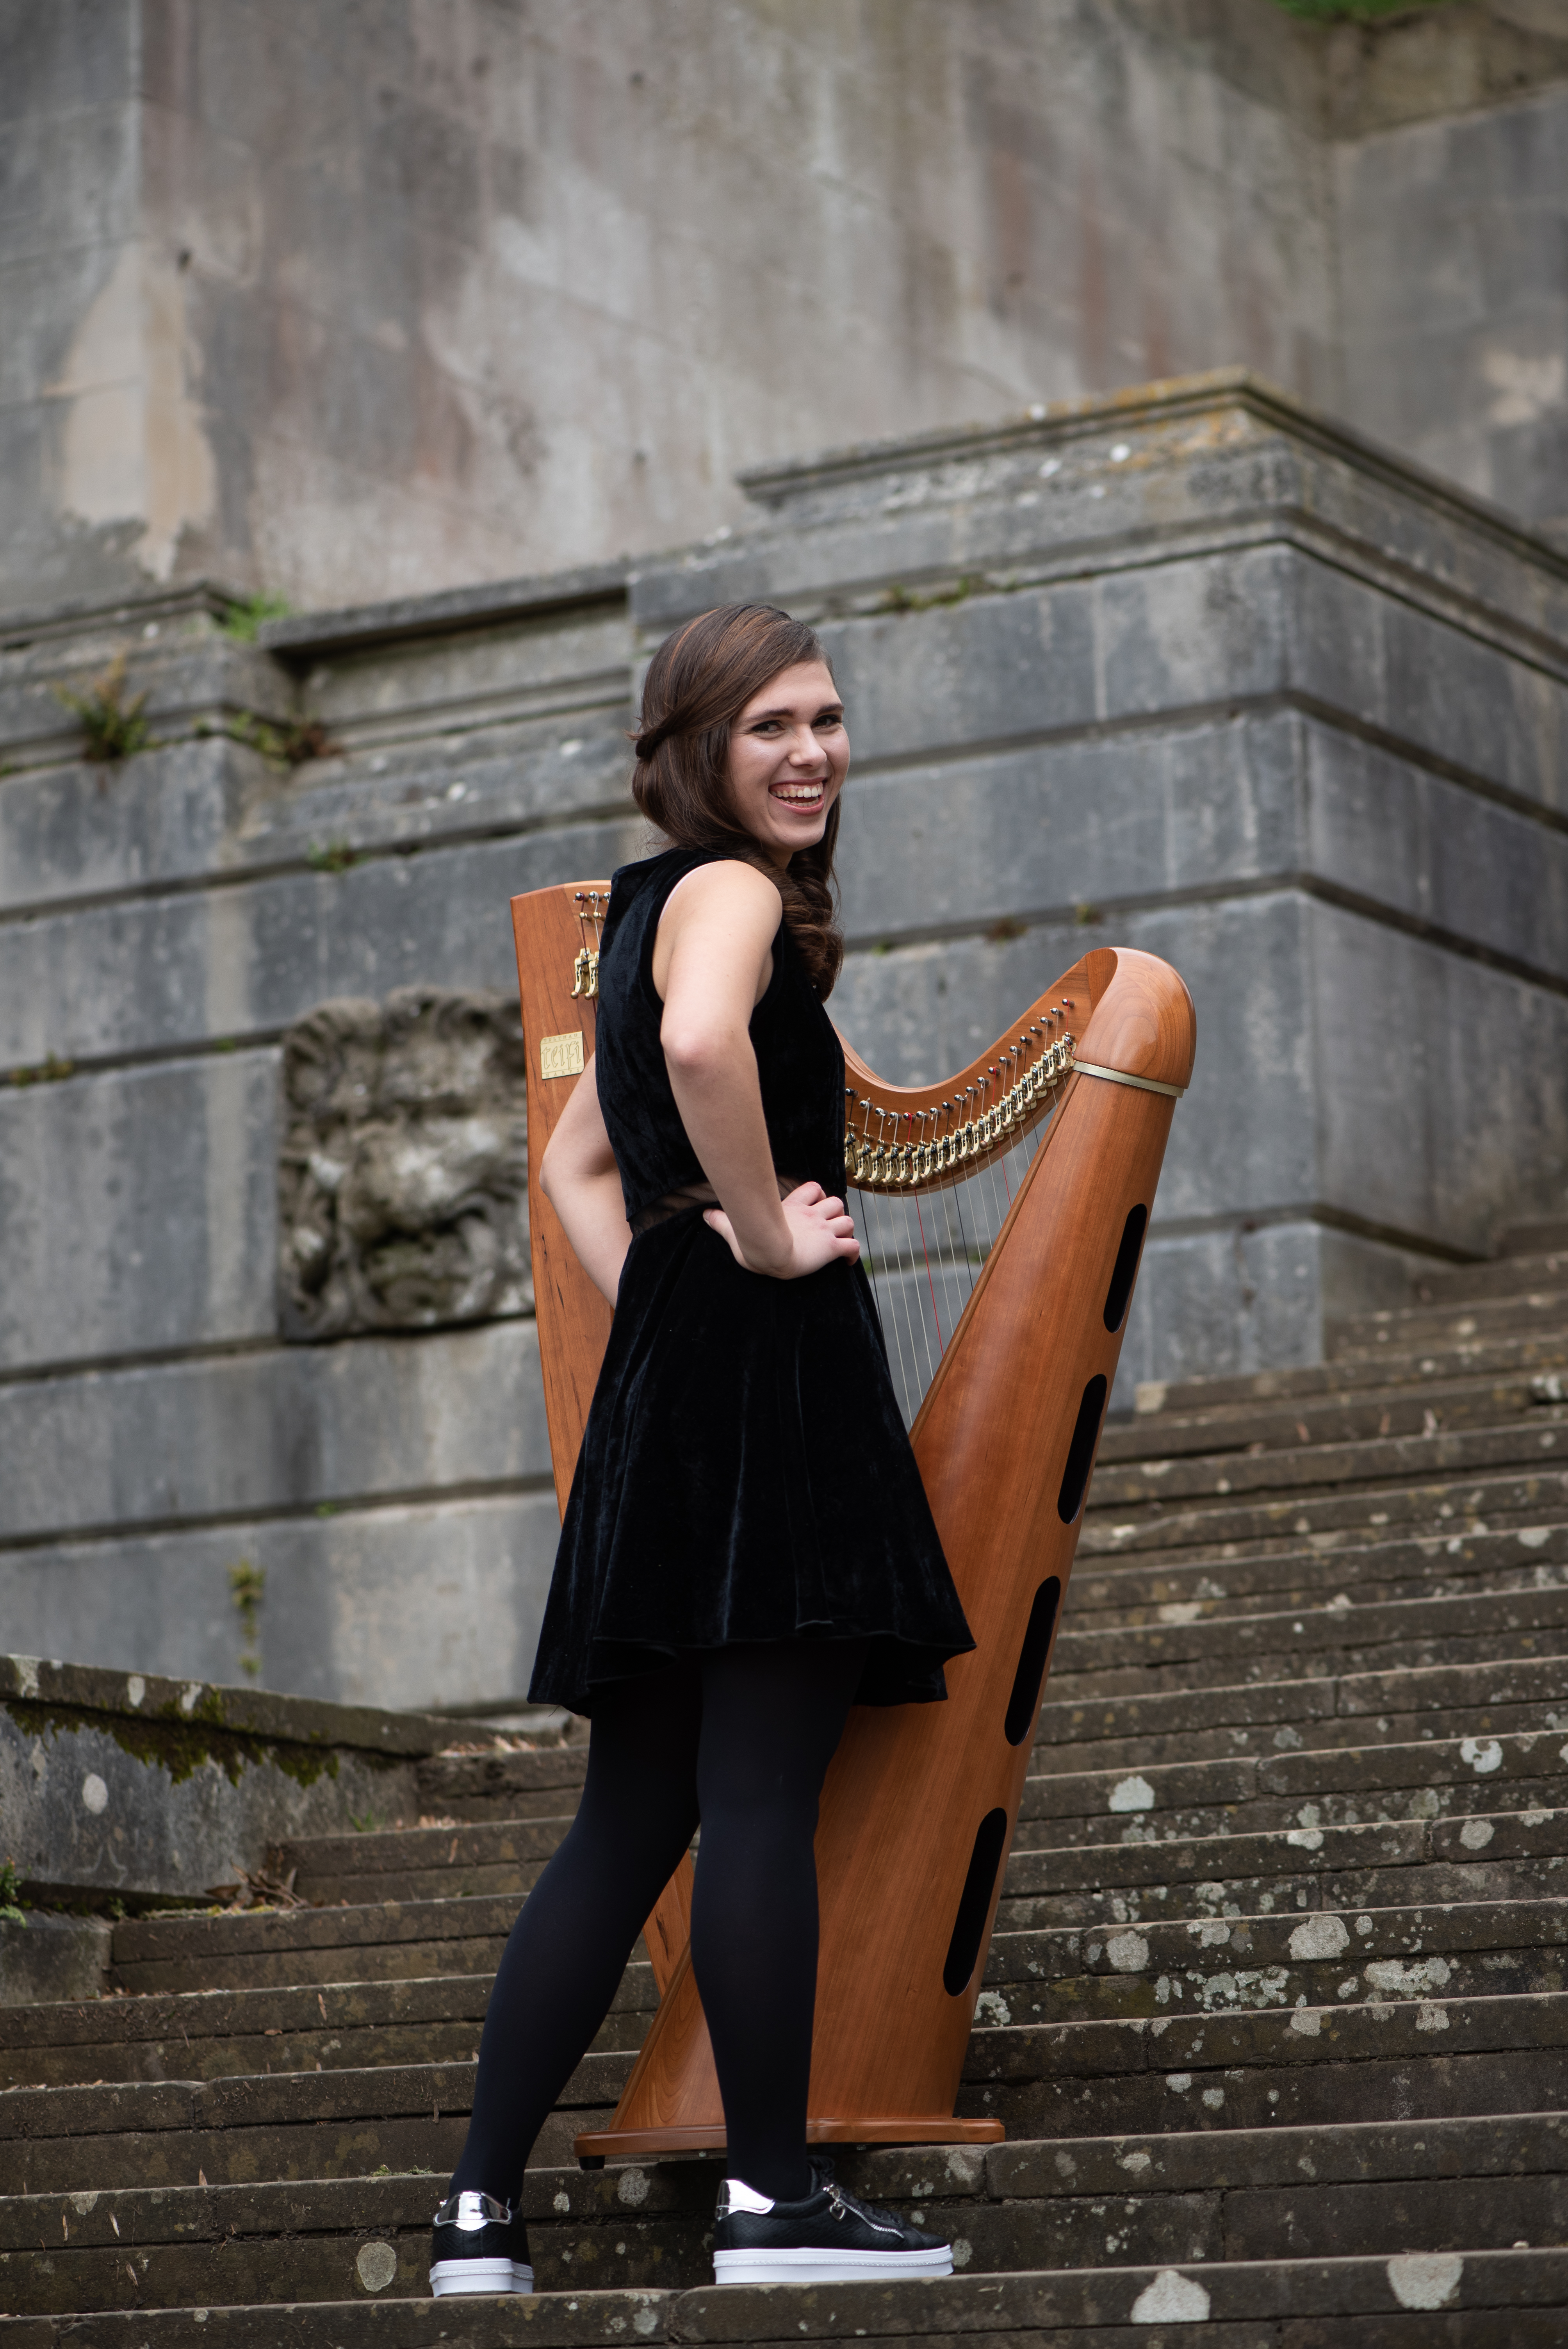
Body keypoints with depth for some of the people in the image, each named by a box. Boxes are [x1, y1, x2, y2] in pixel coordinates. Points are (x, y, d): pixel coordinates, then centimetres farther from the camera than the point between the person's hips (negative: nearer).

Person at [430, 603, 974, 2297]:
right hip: (765, 1356, -10)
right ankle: (774, 2196, -6)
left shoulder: (656, 906, 23)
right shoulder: (733, 891, -5)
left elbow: (577, 1161, 31)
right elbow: (702, 1041, -29)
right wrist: (765, 1236, -19)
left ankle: (479, 2210, 7)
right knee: (760, 1790, -8)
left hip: (667, 1367, 10)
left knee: (630, 1818, 8)